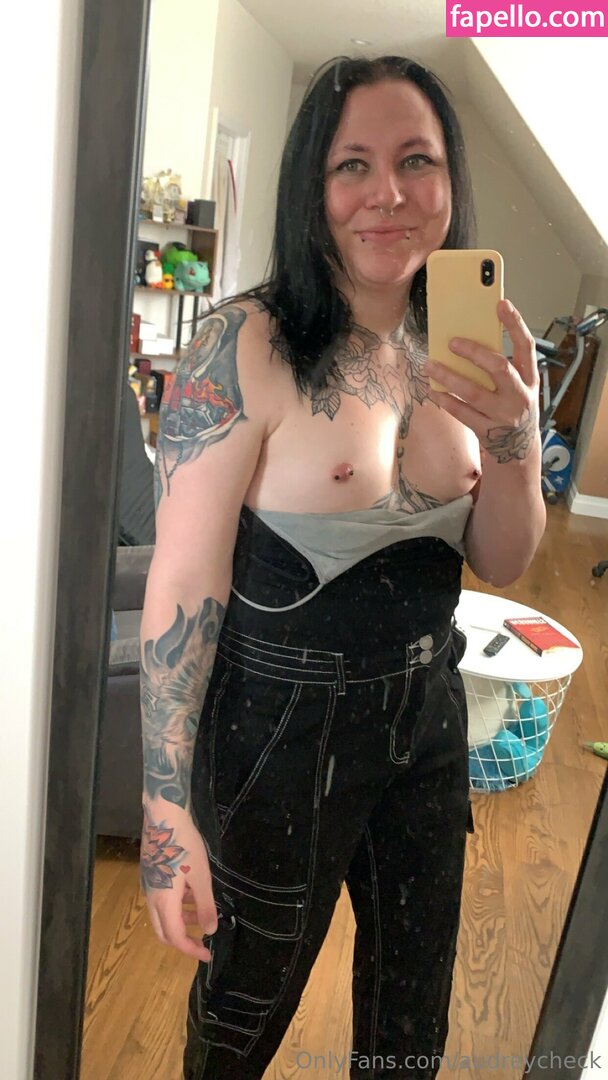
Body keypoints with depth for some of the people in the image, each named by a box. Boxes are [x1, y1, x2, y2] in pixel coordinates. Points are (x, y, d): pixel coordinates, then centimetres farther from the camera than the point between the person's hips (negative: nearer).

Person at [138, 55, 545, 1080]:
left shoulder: (457, 352, 0)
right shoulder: (248, 345, -19)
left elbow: (501, 563, 3)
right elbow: (183, 585, -19)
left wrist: (515, 441, -16)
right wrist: (168, 810, -17)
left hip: (427, 716, 6)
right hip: (283, 727, -5)